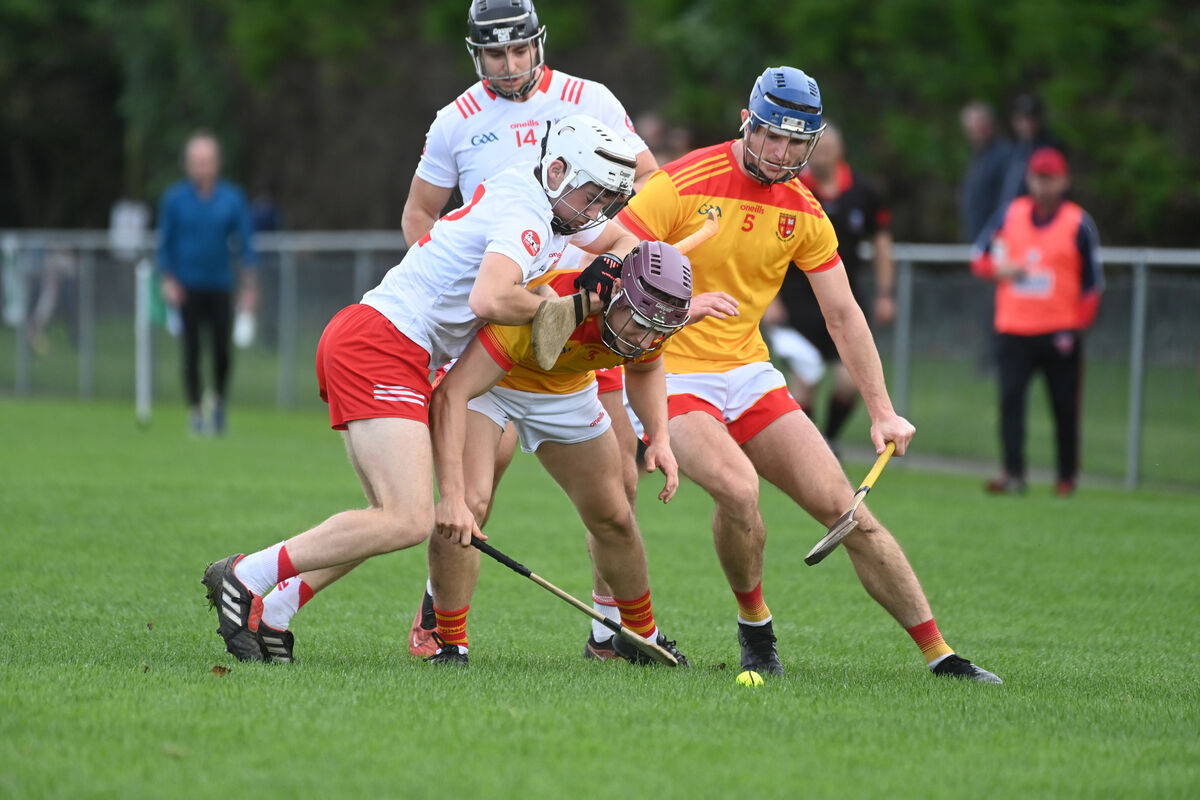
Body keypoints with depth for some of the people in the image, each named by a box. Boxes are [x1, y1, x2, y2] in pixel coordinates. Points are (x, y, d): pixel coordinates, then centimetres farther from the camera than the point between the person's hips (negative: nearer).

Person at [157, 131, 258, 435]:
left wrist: (249, 287, -9)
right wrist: (167, 281, -4)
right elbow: (165, 243, 6)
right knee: (192, 350, -5)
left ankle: (219, 400, 21)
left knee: (222, 349, -4)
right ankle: (195, 410, 2)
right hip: (188, 286, 0)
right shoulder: (174, 199, 0)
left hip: (220, 286, 0)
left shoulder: (232, 199, 0)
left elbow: (246, 242, -1)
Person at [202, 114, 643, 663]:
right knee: (409, 521, -18)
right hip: (381, 345, -11)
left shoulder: (549, 204, 16)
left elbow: (625, 241, 34)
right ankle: (247, 575, -12)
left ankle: (270, 614, 9)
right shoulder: (525, 217, -14)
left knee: (396, 515, 10)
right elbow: (488, 299, -31)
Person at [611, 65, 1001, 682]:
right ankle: (754, 626, -4)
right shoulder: (683, 185, -14)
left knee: (843, 507, -3)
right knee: (737, 488, -31)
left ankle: (939, 654, 4)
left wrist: (882, 411, 3)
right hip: (671, 373, -5)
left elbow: (843, 314, 8)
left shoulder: (803, 211, 2)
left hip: (750, 375, 5)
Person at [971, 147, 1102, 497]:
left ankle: (1067, 478, 12)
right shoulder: (1010, 215, 9)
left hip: (1060, 333, -2)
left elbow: (1092, 282, 2)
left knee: (1065, 408, 1)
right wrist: (999, 269, -8)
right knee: (1010, 399, -10)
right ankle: (1013, 474, -11)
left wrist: (1076, 327, -6)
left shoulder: (1078, 223, 0)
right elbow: (979, 257, 15)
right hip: (1014, 331, 2)